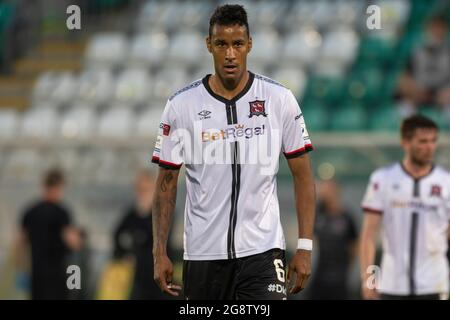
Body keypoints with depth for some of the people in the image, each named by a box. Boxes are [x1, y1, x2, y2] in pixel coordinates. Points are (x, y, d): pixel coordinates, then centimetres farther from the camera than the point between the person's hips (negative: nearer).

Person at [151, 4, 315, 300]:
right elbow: (167, 182, 5)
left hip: (262, 251, -1)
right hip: (203, 253, 2)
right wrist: (160, 252, -2)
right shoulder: (181, 105, -1)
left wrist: (305, 247, -3)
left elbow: (302, 175, 3)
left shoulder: (280, 100, -1)